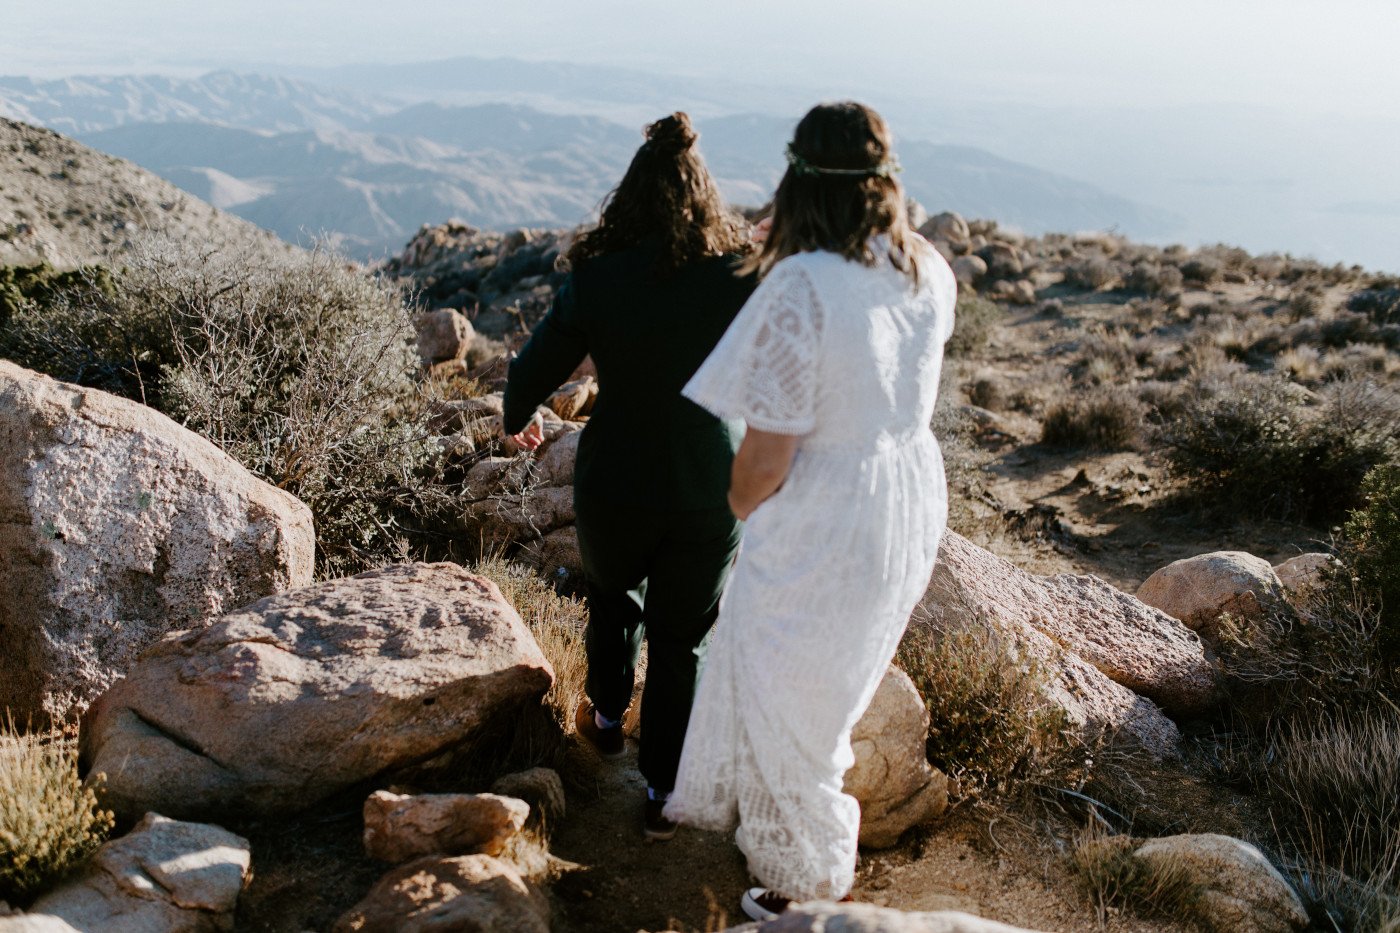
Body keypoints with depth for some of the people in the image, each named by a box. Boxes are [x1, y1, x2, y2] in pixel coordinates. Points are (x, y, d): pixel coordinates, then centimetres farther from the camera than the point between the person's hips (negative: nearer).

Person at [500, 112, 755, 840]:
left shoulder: (596, 280, -13)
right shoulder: (745, 279, -12)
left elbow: (533, 370, -3)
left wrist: (518, 421, 18)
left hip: (615, 487, 0)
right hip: (711, 494, 0)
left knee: (612, 593, 30)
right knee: (681, 642, 16)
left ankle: (605, 717, 48)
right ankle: (663, 795, 23)